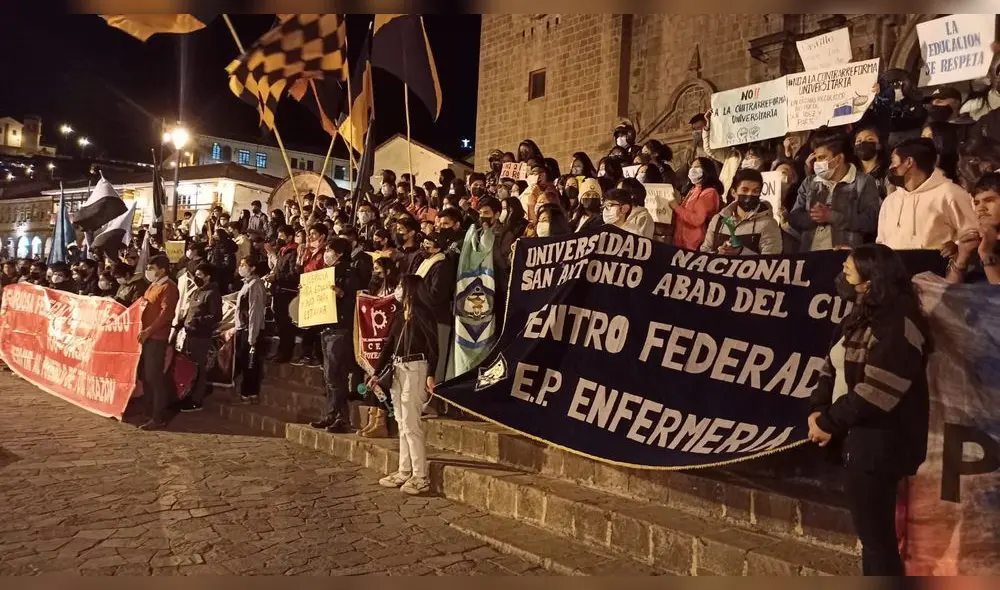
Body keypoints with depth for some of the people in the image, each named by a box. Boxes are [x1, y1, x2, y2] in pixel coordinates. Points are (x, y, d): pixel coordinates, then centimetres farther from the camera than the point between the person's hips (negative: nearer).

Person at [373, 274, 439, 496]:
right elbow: (389, 344, 16)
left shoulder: (422, 312, -9)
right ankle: (405, 472, 19)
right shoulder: (399, 315, 14)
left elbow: (433, 343, -14)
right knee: (402, 424, 11)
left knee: (411, 424, -7)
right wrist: (376, 373, 14)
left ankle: (421, 477, -1)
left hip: (415, 369, -8)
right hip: (397, 370, 8)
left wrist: (431, 374, -21)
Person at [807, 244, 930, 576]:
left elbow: (875, 392, -24)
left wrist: (830, 423, -15)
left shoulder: (898, 324, -17)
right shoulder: (861, 318, 14)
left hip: (877, 444, -9)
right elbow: (832, 368, 12)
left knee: (877, 537, 0)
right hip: (856, 439, 9)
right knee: (871, 534, 19)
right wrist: (818, 410, -4)